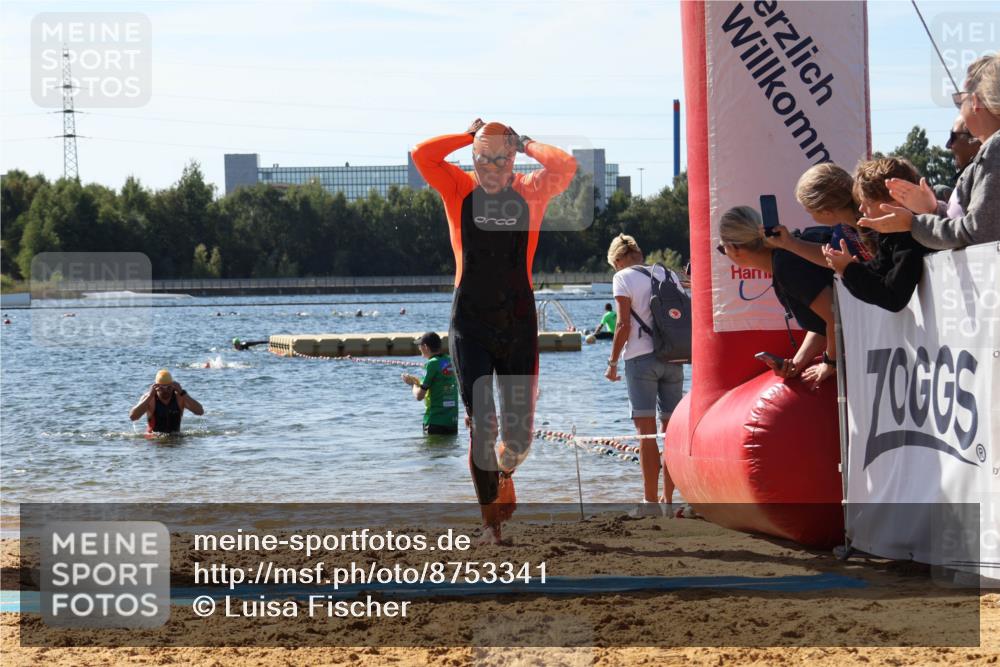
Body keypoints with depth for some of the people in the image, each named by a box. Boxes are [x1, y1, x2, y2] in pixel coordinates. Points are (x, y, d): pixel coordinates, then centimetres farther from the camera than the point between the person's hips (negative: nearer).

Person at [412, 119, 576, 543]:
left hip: (519, 323, 1)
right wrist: (469, 136, -2)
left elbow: (566, 166, -16)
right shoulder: (459, 190, 2)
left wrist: (526, 144, -1)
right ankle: (490, 520, 3)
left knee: (519, 430, 4)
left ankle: (505, 475, 39)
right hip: (470, 324, -1)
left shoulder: (530, 191, 3)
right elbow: (423, 155, -13)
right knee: (481, 424, -7)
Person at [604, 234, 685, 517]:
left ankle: (650, 501, -11)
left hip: (641, 358, -5)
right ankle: (669, 499, 9)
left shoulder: (623, 277, 0)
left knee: (646, 430, -7)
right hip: (674, 359, 5)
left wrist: (613, 362, -2)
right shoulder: (670, 275, 16)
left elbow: (624, 325, -7)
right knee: (672, 429, 8)